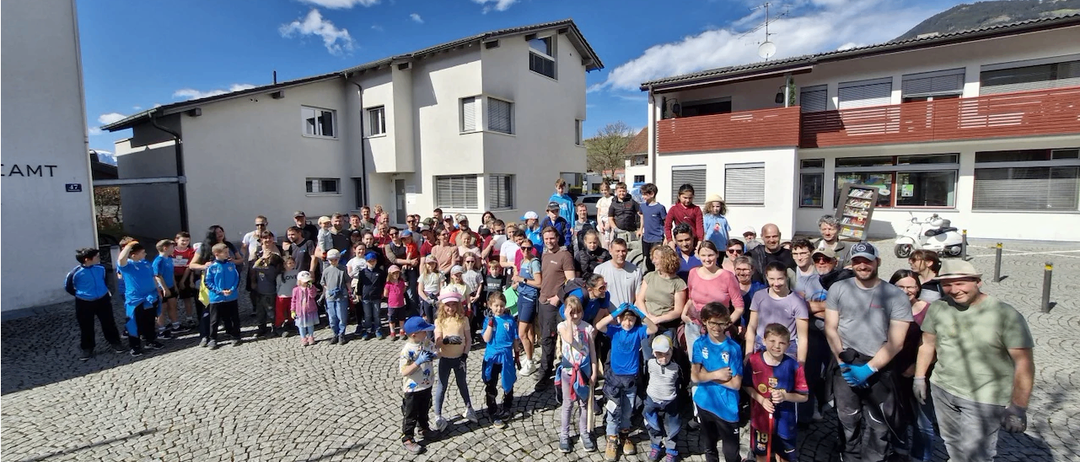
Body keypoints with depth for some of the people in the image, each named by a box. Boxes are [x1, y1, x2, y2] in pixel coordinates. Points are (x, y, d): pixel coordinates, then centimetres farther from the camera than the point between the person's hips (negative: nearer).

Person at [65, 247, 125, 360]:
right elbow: (68, 287, -1)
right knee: (86, 327, 10)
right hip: (84, 303, -3)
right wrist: (81, 294, 2)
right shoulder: (75, 272, -19)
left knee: (109, 323, 12)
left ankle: (115, 343, 26)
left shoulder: (101, 268, -8)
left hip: (103, 300, 3)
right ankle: (87, 349, 26)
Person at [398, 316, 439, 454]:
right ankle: (407, 439, 26)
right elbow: (404, 371, -27)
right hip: (412, 389, -6)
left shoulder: (427, 342, -7)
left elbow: (433, 352, 12)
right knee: (410, 415, 10)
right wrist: (419, 361, -36)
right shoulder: (406, 350, -27)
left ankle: (424, 428, 48)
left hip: (427, 385, 7)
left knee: (424, 410, 27)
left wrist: (433, 356, -11)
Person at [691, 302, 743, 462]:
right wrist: (717, 374, -20)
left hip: (727, 408, -3)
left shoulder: (733, 348, -16)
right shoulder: (699, 344, -8)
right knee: (709, 447, 24)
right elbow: (695, 376, -11)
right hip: (704, 404, 3)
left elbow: (736, 384, -17)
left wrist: (707, 374, -17)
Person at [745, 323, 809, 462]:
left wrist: (784, 396, -25)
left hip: (784, 420, 0)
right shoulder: (754, 360, -16)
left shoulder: (793, 366, -17)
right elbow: (747, 386, -3)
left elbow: (804, 396, -8)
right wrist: (761, 400, -18)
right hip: (760, 418, 0)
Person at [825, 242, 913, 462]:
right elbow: (830, 329, 1)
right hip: (845, 367, 2)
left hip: (879, 369, -1)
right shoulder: (838, 289, 1)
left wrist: (869, 368, -14)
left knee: (878, 427, 3)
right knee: (849, 423, 15)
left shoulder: (896, 295, -3)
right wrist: (843, 362, -8)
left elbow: (895, 342, -6)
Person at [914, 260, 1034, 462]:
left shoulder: (1006, 315, -15)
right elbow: (928, 343, 8)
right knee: (952, 443, 19)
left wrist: (1018, 408, -14)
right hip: (942, 390, 4)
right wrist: (919, 377, 9)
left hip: (985, 399, -4)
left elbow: (1024, 363, -13)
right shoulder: (938, 308, -3)